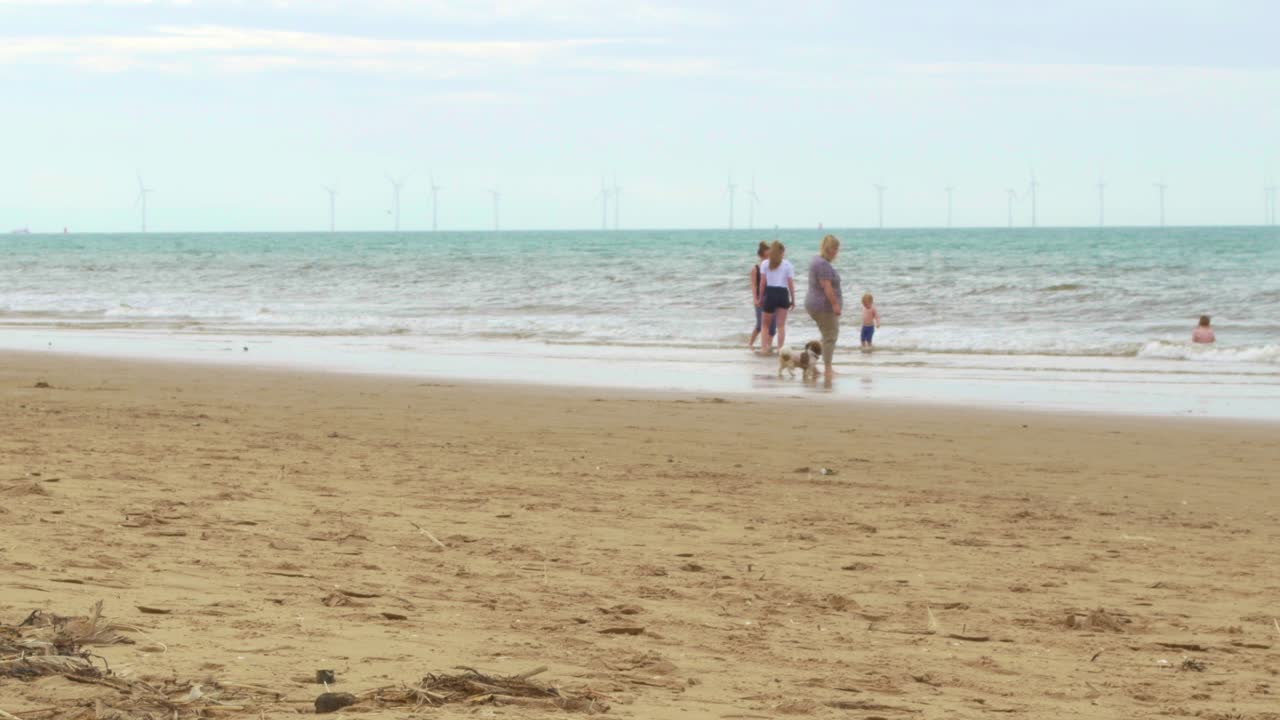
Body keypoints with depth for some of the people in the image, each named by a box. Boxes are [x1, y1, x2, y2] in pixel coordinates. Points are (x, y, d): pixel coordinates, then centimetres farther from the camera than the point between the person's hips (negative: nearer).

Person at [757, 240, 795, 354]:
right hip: (783, 293, 0)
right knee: (781, 325, 6)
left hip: (769, 293, 0)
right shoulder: (787, 264, 3)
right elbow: (791, 283, 0)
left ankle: (765, 347, 1)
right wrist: (793, 299, 7)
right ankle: (780, 348, 4)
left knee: (765, 324, 11)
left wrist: (760, 297, 5)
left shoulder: (765, 264, 4)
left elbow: (762, 282, -1)